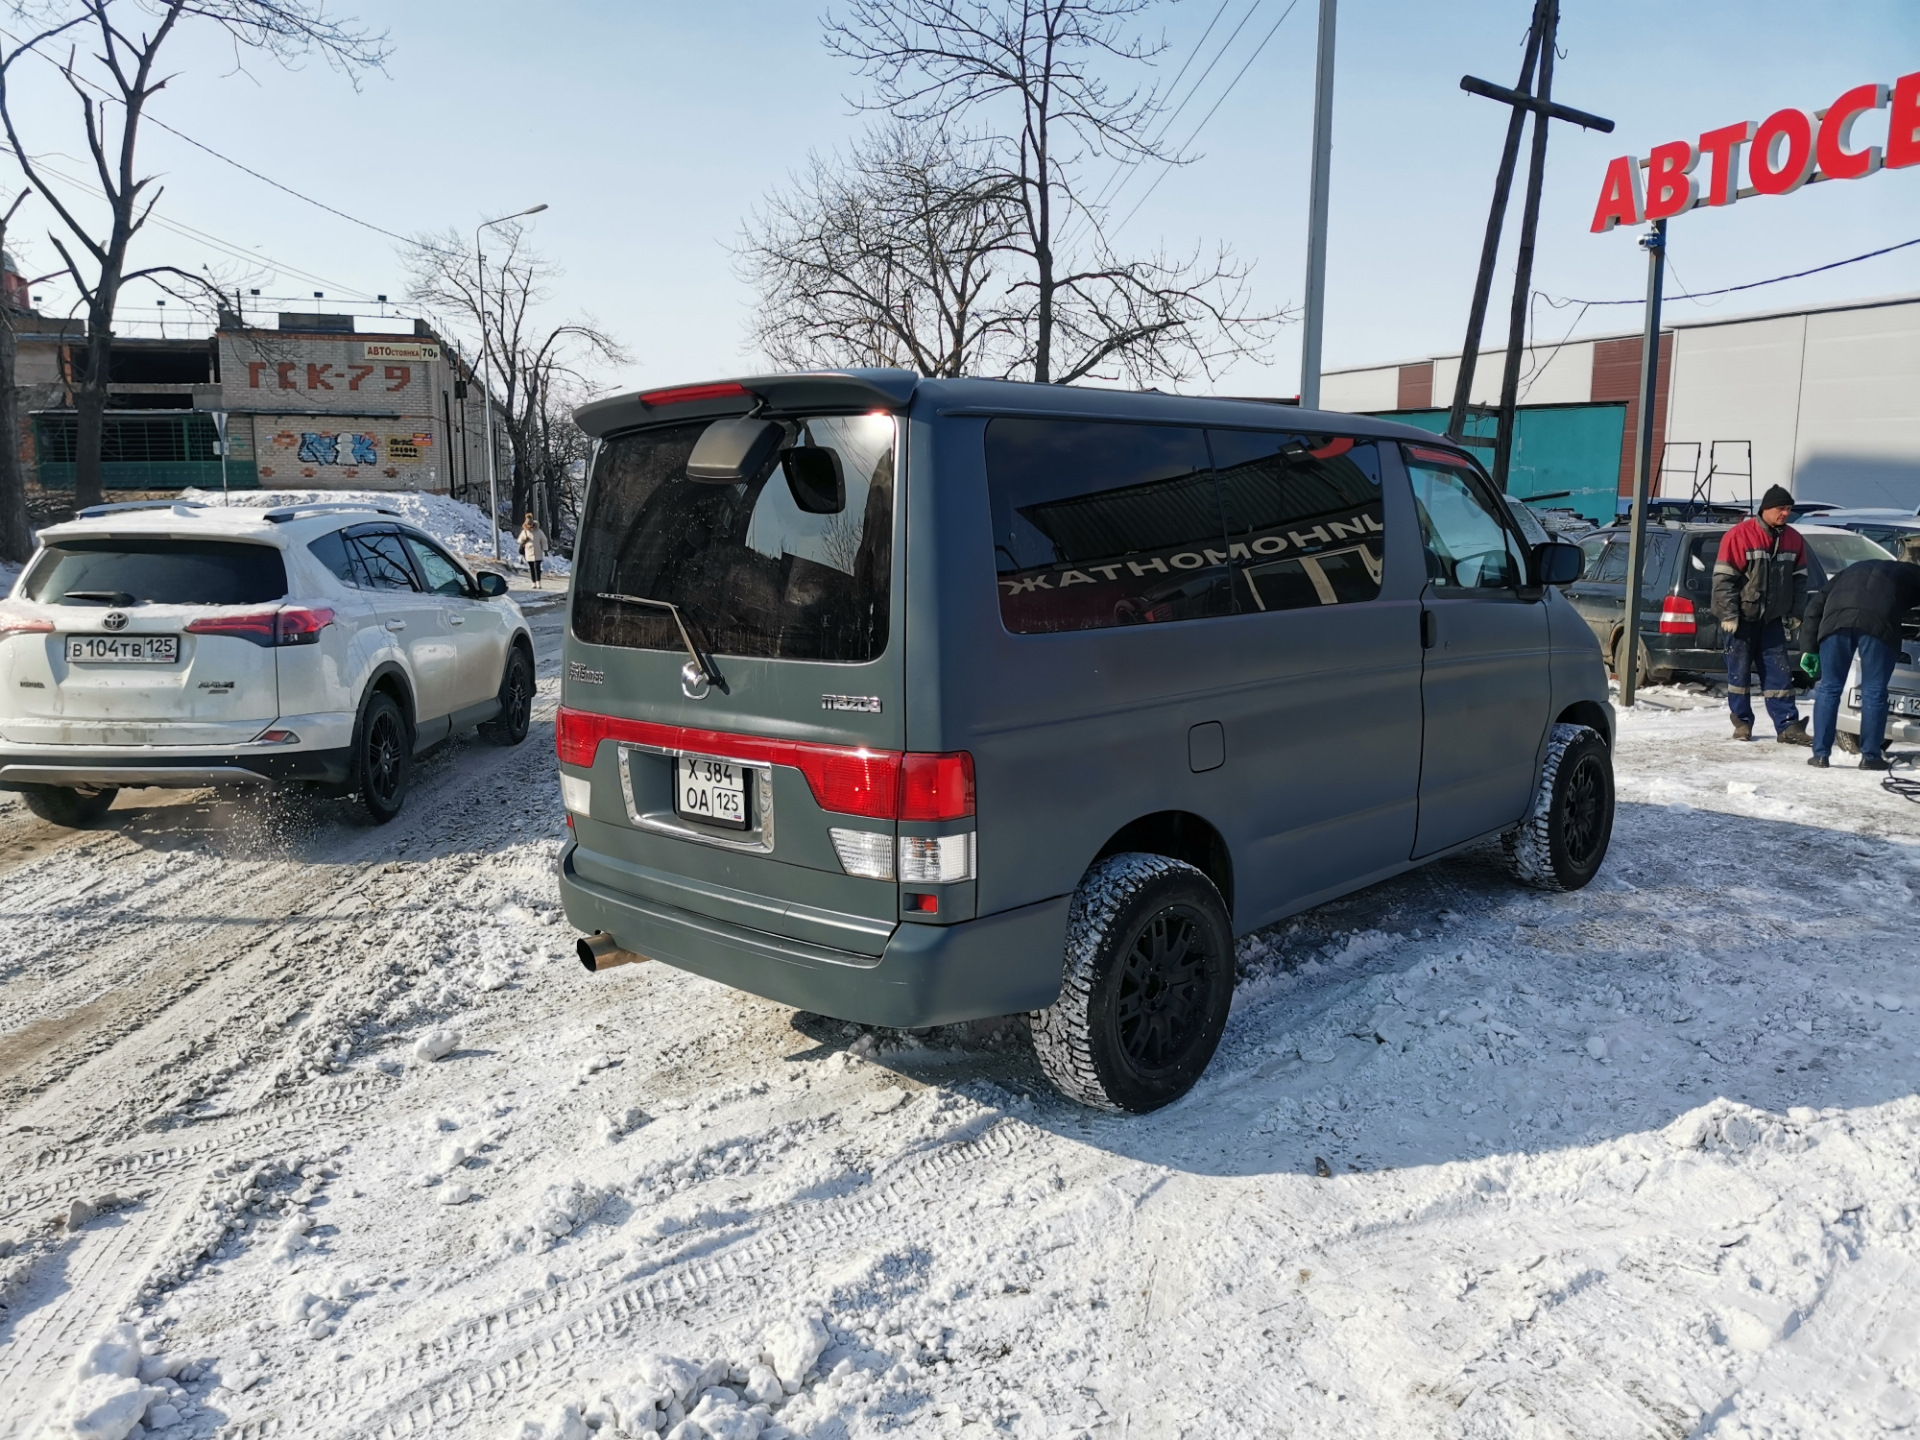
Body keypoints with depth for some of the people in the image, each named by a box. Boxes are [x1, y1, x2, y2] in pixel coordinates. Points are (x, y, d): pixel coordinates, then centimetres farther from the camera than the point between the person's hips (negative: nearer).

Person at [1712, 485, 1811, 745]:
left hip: (1772, 618, 4)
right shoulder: (1739, 536, -11)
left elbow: (1799, 579, 14)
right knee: (1740, 671, 3)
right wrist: (1728, 614, -15)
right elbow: (1723, 578, -12)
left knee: (1779, 673, 2)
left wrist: (1796, 612, 8)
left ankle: (1788, 726, 1)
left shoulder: (1793, 539, 6)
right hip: (1742, 617, -4)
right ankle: (1742, 723, 14)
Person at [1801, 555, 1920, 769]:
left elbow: (1816, 604, 27)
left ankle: (1820, 753, 9)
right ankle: (1870, 756, 10)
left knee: (1829, 688, 10)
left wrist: (1809, 647, 23)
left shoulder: (1853, 569, 38)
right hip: (1879, 623, -2)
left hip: (1836, 619, 2)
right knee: (1874, 692, 7)